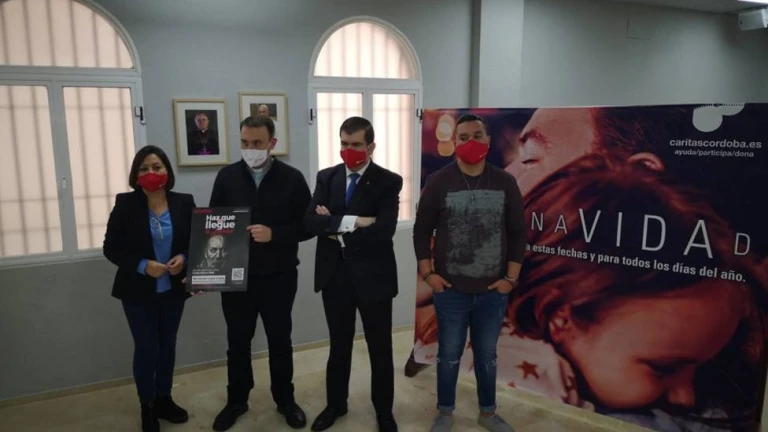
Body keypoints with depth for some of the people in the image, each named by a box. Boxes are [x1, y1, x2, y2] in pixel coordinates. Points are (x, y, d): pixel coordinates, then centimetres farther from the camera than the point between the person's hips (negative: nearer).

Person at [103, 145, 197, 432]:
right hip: (138, 291, -2)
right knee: (146, 347, 5)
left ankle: (164, 399, 34)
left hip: (173, 289, 3)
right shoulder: (125, 204, -9)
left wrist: (184, 258, -17)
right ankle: (147, 407, 25)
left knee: (167, 344, 15)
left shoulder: (184, 203, -4)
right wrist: (142, 265, -22)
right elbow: (111, 248, -8)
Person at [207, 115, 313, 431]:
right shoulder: (227, 177, 0)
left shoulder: (292, 178, -5)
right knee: (237, 341, 15)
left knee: (280, 340, 13)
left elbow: (308, 226, -4)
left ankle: (285, 400, 33)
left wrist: (274, 234, -20)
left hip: (278, 276, -1)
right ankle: (236, 400, 35)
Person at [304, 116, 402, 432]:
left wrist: (338, 232, -13)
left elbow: (383, 230, -21)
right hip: (334, 276, 3)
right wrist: (352, 222, -23)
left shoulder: (388, 181, -8)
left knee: (380, 349, 12)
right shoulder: (326, 177, 3)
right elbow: (310, 221, -11)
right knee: (339, 345, 20)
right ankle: (336, 404, 40)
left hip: (373, 276, -3)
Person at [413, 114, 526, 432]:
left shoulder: (505, 183, -1)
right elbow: (422, 231, 0)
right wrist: (427, 273, -5)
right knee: (449, 354, 12)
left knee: (487, 355, 17)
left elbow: (517, 233, 3)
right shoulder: (438, 182, -6)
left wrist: (511, 278, -1)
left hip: (493, 290, 2)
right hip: (450, 289, -1)